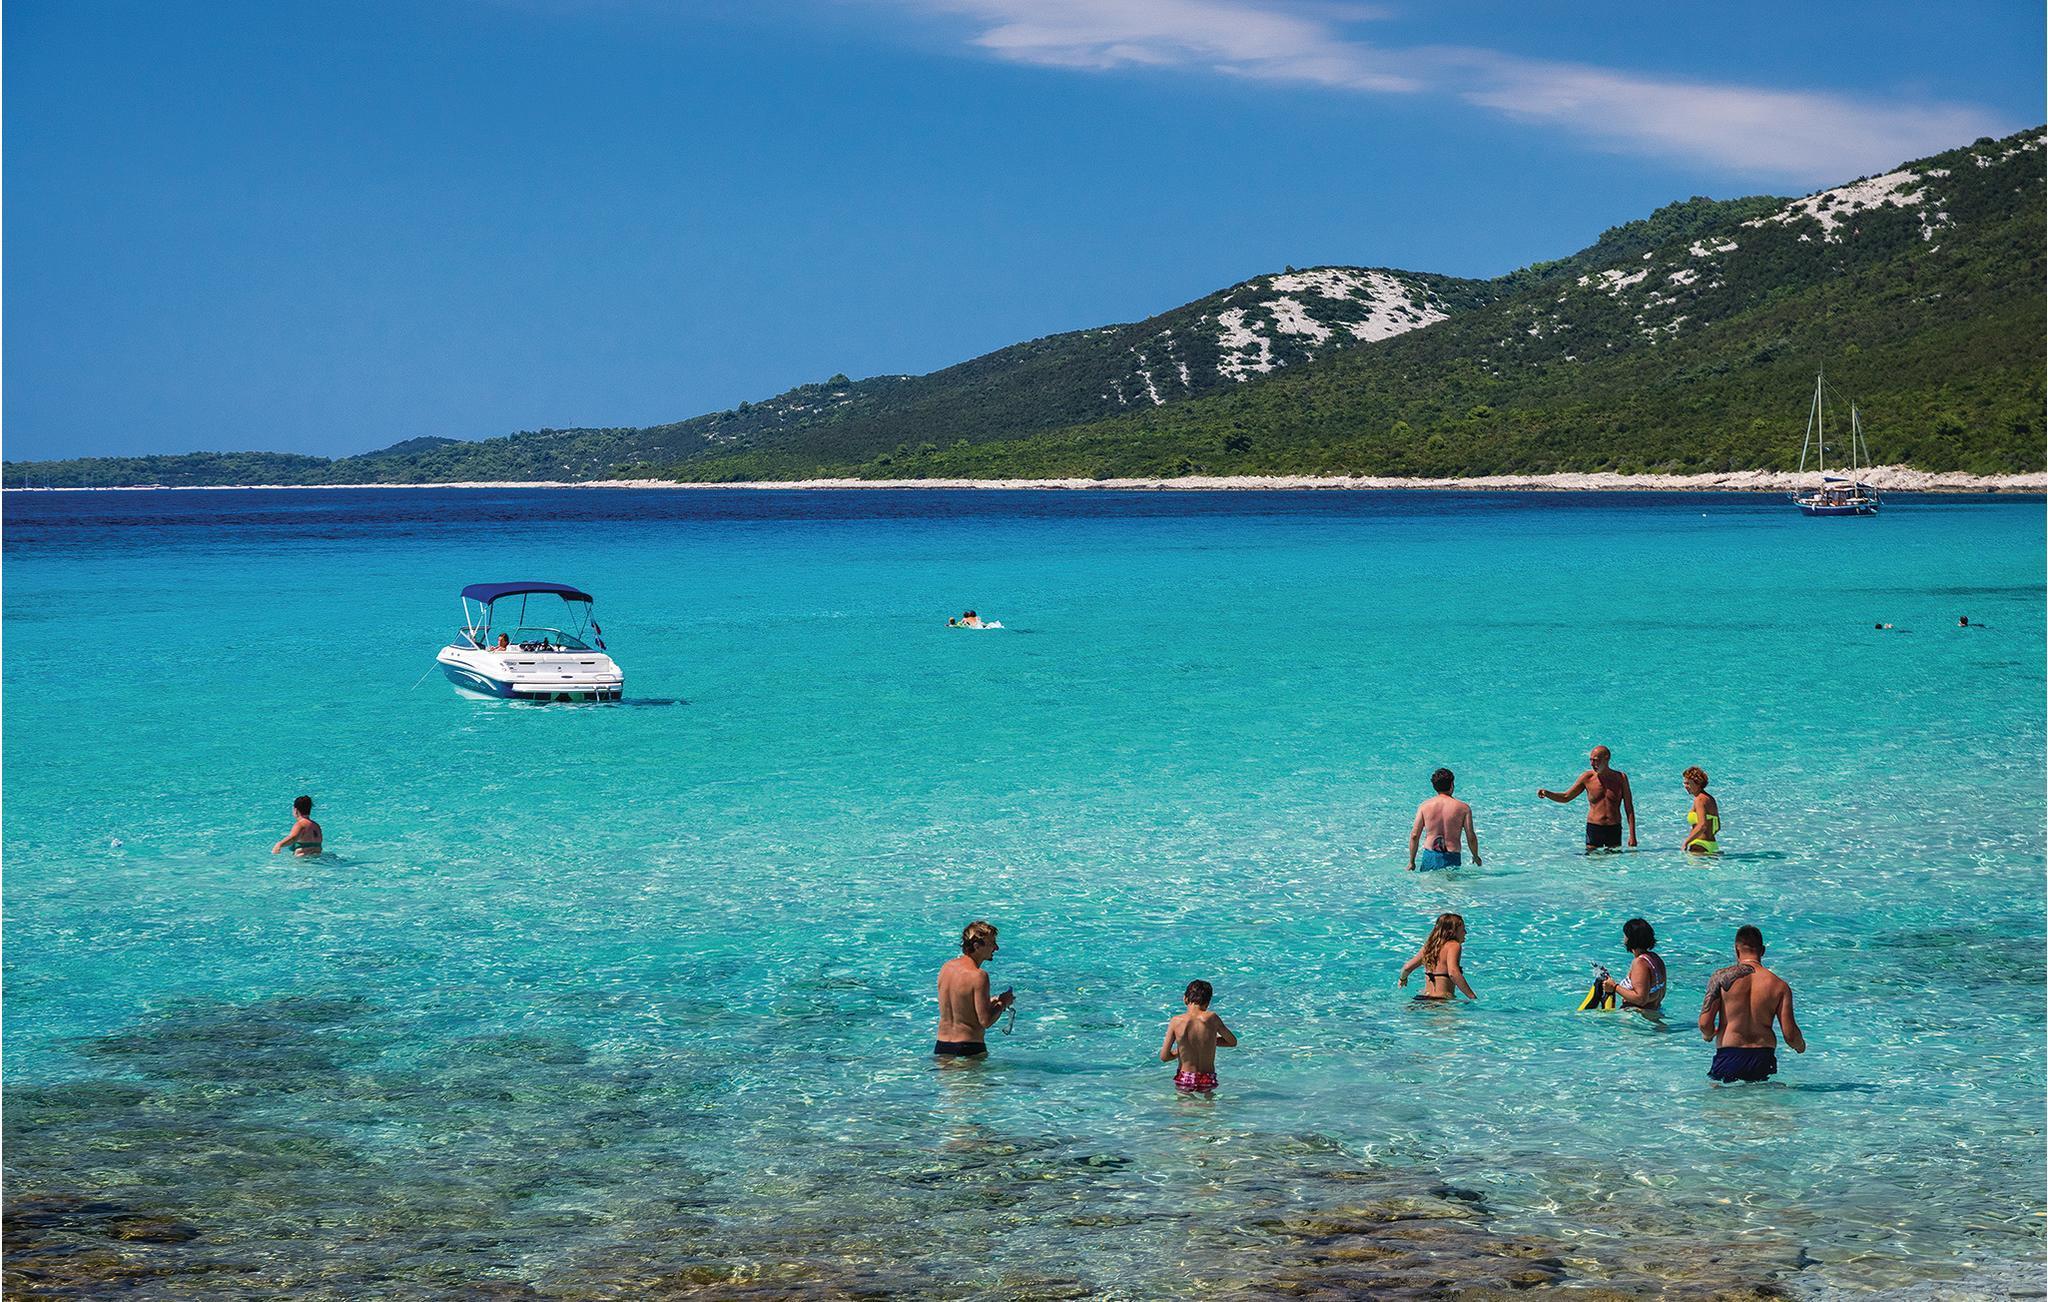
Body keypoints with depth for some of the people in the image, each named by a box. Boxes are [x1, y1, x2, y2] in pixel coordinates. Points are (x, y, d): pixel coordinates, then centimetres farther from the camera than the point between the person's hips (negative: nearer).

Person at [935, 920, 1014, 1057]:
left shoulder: (946, 967, 7)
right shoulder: (978, 976, -16)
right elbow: (986, 1021, -17)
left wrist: (991, 1002, 17)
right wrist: (1002, 1004, 1)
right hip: (969, 1048, -7)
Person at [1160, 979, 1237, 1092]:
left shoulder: (1176, 1022, -11)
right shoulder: (1211, 1018, -11)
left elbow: (1164, 1057, -7)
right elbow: (1233, 1042, 4)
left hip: (1184, 1082, -1)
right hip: (1207, 1082, 1)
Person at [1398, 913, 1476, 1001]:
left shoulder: (1430, 945, 16)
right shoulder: (1454, 945, -5)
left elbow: (1407, 967, 18)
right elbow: (1453, 973, -21)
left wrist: (1403, 979, 40)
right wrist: (1472, 997, -20)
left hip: (1422, 997, 7)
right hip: (1441, 999, -7)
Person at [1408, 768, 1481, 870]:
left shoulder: (1424, 806, 5)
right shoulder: (1463, 808, 2)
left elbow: (1414, 835, 4)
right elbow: (1471, 837, 3)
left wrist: (1411, 862, 12)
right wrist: (1476, 857, 20)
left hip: (1429, 858, 1)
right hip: (1451, 859, -1)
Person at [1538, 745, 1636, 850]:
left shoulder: (1620, 778, -2)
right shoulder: (1588, 777, -2)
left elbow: (1629, 808, 2)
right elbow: (1566, 797, 8)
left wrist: (1632, 835, -4)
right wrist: (1547, 793, -10)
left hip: (1614, 829, 0)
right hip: (1594, 827, 0)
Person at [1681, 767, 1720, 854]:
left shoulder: (1700, 799, -10)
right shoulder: (1710, 799, 19)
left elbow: (1702, 825, -22)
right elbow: (1717, 827, 26)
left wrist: (1686, 842, -18)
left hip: (1701, 847, -10)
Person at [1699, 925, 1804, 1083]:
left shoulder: (1721, 977, 0)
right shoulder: (1780, 986, 4)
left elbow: (1705, 1024, -4)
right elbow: (1790, 1035, 3)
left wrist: (1708, 1035, 19)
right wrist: (1800, 1046, 25)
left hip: (1728, 1059, -1)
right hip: (1763, 1061, 2)